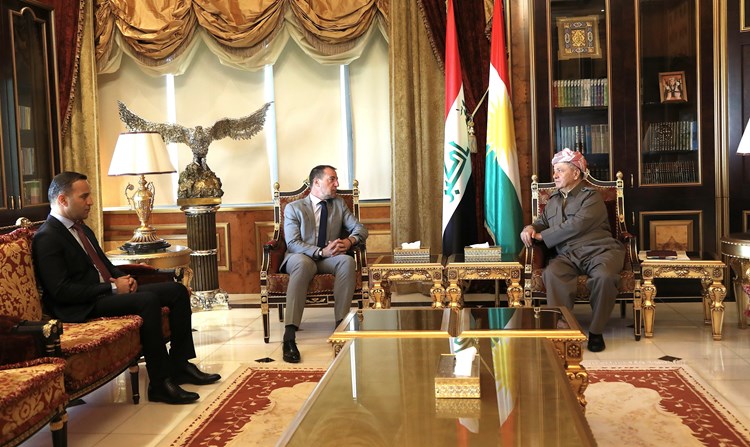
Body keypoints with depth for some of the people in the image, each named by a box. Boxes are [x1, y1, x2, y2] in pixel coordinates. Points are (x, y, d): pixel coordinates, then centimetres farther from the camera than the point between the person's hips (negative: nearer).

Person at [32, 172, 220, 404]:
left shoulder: (81, 228, 17)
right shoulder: (47, 238, -12)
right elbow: (61, 291, -20)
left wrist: (123, 279, 2)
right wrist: (112, 288, -18)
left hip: (108, 291, 10)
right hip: (84, 307, -10)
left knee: (178, 290, -1)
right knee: (148, 300, -32)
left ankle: (179, 365, 2)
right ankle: (160, 384, -26)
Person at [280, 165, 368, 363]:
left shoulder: (339, 204, 17)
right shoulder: (293, 208, 4)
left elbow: (360, 228, 10)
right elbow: (292, 243, -7)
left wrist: (349, 241, -14)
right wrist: (322, 252, -23)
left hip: (329, 258, 3)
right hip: (300, 258, -3)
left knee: (347, 260, -31)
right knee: (302, 262, -40)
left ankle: (341, 323, -34)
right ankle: (289, 336, -46)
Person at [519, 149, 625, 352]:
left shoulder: (592, 196, 1)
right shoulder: (553, 200, 23)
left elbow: (576, 226, -11)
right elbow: (542, 222, 31)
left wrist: (542, 236, -7)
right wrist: (531, 228, 4)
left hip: (598, 250, -4)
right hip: (568, 256, 4)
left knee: (604, 276, -37)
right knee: (552, 273, -32)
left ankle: (596, 331, -18)